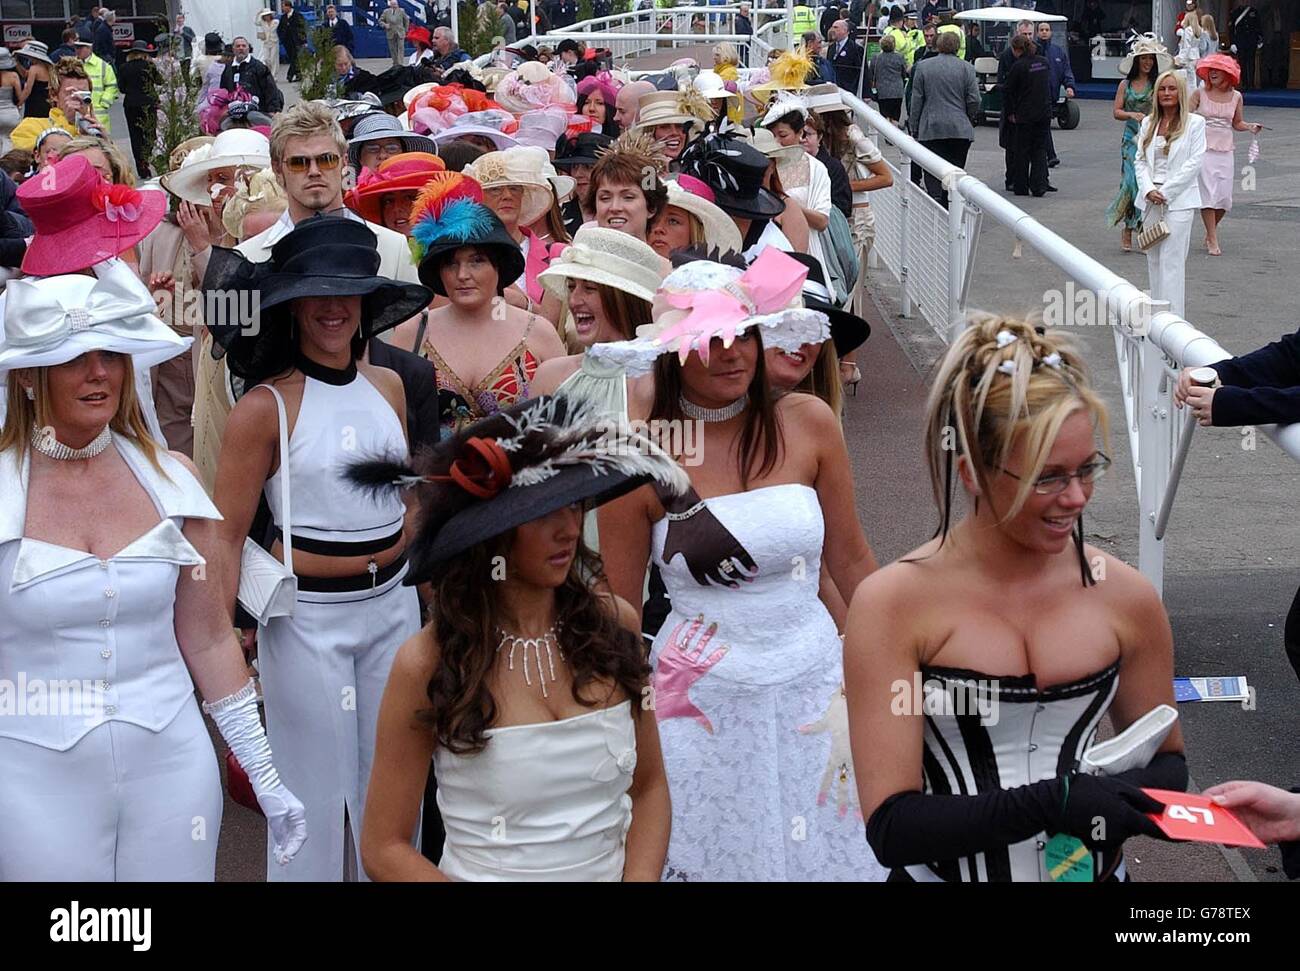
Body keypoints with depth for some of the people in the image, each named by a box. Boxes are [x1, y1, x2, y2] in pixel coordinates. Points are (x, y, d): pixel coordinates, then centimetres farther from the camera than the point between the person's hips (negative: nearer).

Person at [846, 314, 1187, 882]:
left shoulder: (1126, 597, -1)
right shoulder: (892, 605, -10)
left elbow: (1165, 763, 12)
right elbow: (891, 826, -13)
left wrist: (1125, 797, -9)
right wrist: (1054, 803, -22)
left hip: (1093, 868, 3)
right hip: (946, 871, -3)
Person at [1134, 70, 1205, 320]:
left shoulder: (1195, 123, -1)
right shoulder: (1148, 123, 13)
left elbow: (1194, 162, -8)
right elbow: (1140, 160, 9)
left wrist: (1166, 191, -12)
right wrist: (1149, 190, -8)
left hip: (1179, 199, -5)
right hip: (1151, 199, 5)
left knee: (1172, 259, -10)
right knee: (1153, 258, 8)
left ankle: (1173, 317, -12)